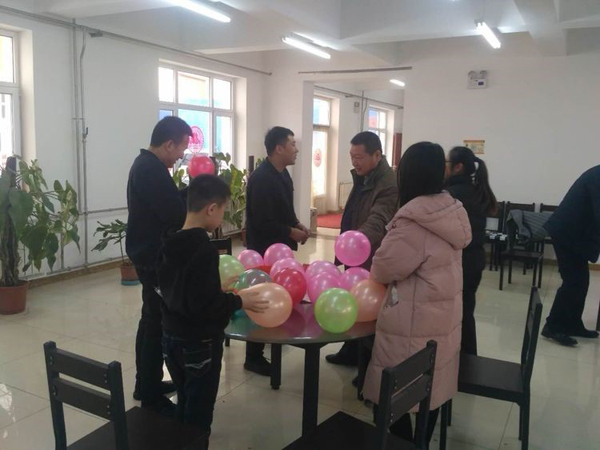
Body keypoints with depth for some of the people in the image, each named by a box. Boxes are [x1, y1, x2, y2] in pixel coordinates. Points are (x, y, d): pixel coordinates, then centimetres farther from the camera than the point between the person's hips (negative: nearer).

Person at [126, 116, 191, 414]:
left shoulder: (145, 164, 12)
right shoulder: (152, 170, -21)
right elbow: (176, 214, -25)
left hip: (148, 253, 11)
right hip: (154, 257, -11)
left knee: (151, 320, 18)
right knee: (158, 323, -2)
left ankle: (146, 384, 30)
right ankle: (151, 395, 8)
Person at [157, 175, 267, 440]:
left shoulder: (170, 243, 0)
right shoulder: (204, 249, -25)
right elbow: (203, 305, -26)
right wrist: (238, 301, -13)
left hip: (172, 336, 8)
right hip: (199, 343, -8)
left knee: (184, 405, 23)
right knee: (199, 411, 9)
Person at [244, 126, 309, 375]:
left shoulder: (282, 173, 8)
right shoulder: (261, 178, -23)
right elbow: (263, 221, -26)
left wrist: (297, 224, 3)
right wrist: (292, 232, -17)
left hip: (280, 245, 9)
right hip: (264, 248, -9)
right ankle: (253, 357, 10)